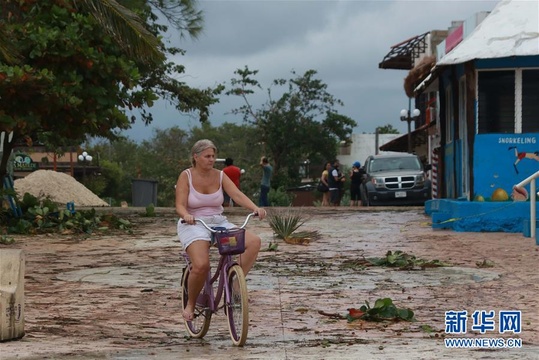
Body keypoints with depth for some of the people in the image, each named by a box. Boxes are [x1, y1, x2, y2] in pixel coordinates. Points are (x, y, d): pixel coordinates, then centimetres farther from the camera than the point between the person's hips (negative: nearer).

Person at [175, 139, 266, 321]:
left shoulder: (220, 176, 5)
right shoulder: (186, 176, -4)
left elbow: (237, 194, -9)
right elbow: (180, 206, -13)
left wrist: (255, 208, -27)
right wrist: (186, 215, -37)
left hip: (219, 223, 4)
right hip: (193, 225, -4)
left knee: (254, 241, -19)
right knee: (201, 265, -31)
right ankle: (190, 304, -5)